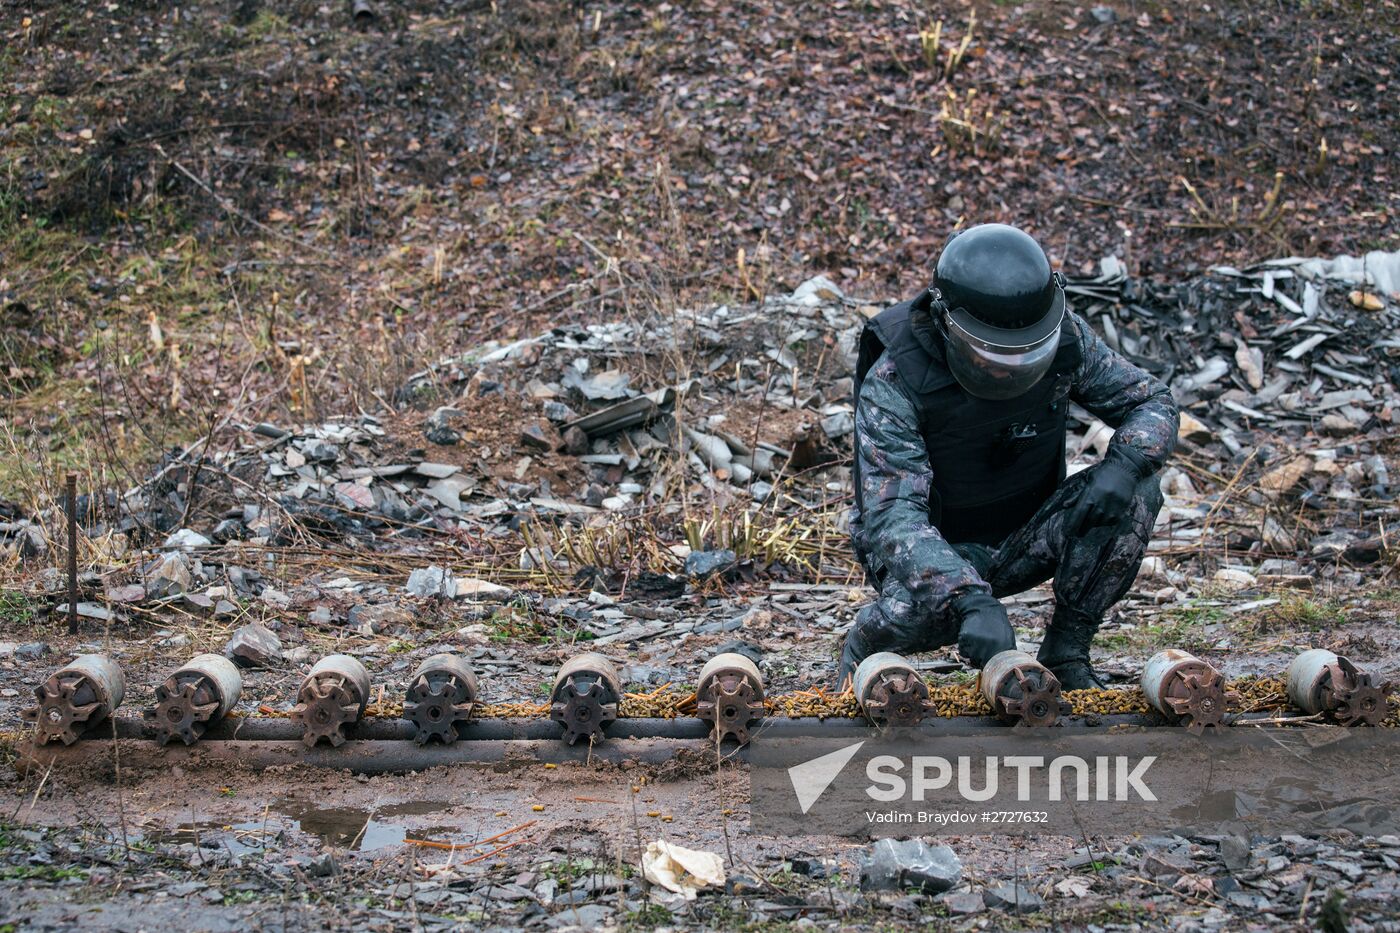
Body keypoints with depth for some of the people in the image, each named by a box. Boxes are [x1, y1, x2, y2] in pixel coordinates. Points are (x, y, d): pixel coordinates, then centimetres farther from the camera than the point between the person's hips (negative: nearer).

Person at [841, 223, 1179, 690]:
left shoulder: (1065, 338, -16)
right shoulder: (895, 381, -29)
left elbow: (1152, 401, -4)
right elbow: (892, 515, -36)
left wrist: (1124, 465, -28)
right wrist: (972, 599, -52)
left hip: (1025, 541, 5)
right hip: (937, 550, -4)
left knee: (1135, 493, -20)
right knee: (926, 607, -39)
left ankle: (1066, 651, -6)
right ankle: (863, 648, -2)